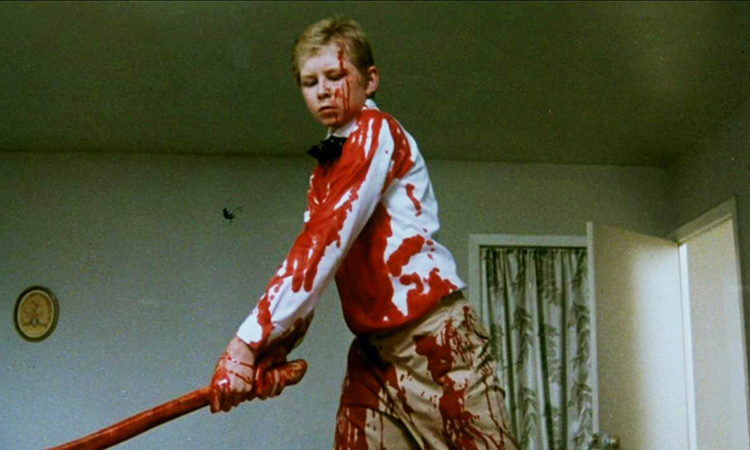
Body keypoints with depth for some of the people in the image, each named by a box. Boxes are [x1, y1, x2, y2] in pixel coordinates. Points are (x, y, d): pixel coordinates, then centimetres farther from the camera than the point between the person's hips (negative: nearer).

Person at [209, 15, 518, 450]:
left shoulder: (377, 130, -8)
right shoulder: (325, 168, 18)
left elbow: (328, 242, -20)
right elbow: (313, 257, 5)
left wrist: (249, 342, -24)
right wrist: (277, 347, -12)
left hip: (434, 337, -8)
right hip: (372, 350, 8)